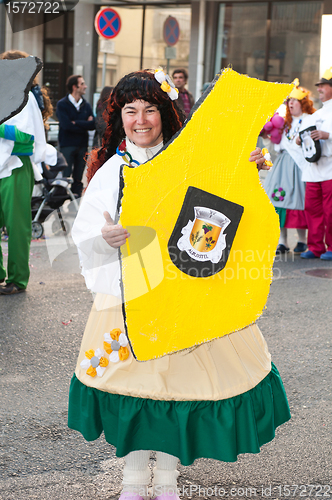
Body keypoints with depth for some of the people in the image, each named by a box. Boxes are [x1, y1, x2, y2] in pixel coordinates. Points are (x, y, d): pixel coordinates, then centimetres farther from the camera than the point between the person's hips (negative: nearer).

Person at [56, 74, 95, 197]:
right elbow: (66, 125, -14)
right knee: (65, 176, -7)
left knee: (78, 178, 6)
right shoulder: (62, 104, -1)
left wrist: (76, 123, -11)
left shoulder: (86, 105, 12)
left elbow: (93, 124, -1)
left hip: (82, 145, 4)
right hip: (67, 145, -4)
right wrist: (84, 125, -6)